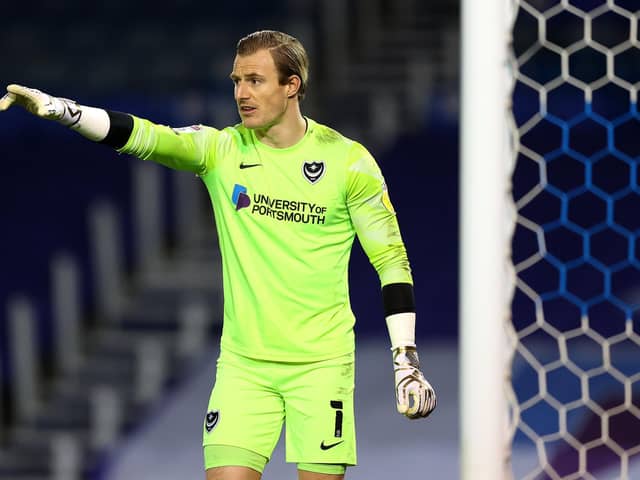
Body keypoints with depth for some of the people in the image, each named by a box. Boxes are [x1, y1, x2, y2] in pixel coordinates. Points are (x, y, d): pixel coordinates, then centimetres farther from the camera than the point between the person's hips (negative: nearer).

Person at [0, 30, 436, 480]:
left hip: (322, 363, -2)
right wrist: (57, 107, -28)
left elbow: (391, 259, 0)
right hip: (243, 362, 2)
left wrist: (406, 359, -5)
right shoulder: (221, 150, 1)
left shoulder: (348, 160, -4)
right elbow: (142, 136, -13)